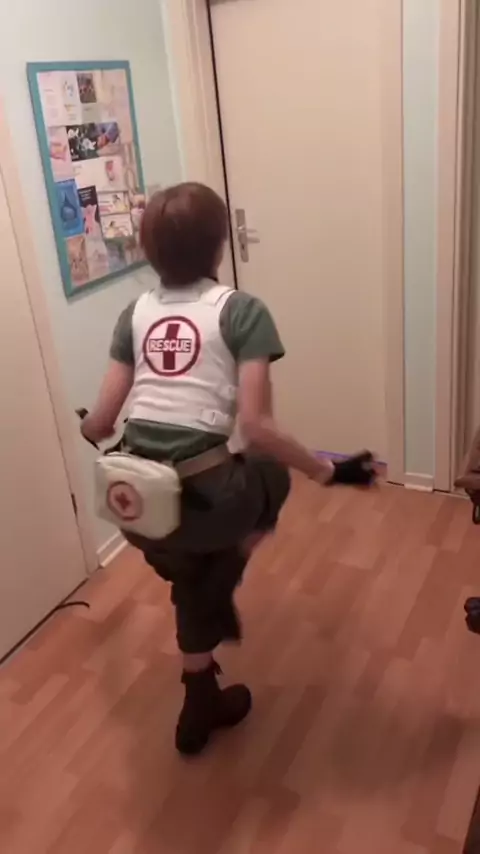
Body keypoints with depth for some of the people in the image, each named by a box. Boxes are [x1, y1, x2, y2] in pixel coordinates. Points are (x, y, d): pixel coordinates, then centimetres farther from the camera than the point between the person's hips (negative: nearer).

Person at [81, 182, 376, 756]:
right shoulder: (242, 311, -4)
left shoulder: (136, 313, 10)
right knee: (271, 477, 30)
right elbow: (255, 427, -13)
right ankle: (218, 592, 21)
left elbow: (101, 420, 9)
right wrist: (327, 471, 0)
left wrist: (87, 431, 33)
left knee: (191, 580, 33)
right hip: (198, 494, -5)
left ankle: (201, 708, 50)